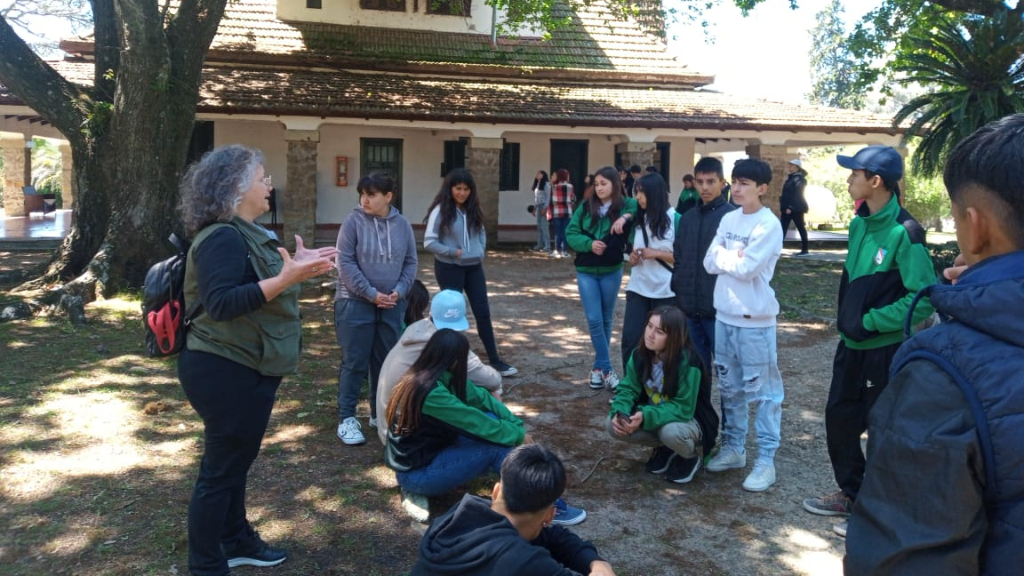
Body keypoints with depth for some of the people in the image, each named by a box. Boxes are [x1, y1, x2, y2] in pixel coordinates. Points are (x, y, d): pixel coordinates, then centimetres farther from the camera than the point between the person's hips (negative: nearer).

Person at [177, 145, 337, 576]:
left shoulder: (244, 233, 11)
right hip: (225, 372, -10)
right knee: (221, 469, 2)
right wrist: (286, 278, -36)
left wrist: (299, 266, 10)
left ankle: (237, 541, 38)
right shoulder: (222, 237, -21)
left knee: (236, 460, 21)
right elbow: (222, 304, -31)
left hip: (241, 369, 10)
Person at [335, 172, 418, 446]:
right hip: (356, 303, -4)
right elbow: (345, 262, -11)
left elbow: (410, 262, 8)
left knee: (386, 361, 12)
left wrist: (399, 291, -8)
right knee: (354, 363, 0)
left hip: (392, 305, 4)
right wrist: (371, 293, -15)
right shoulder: (353, 220, -9)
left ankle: (380, 413, 26)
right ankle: (346, 419, 10)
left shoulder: (402, 224, 2)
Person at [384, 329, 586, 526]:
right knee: (497, 446, -19)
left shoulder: (444, 378, -2)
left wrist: (517, 425, -11)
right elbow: (477, 424, -23)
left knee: (491, 419, -4)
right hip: (416, 473, -9)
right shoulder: (432, 393, -29)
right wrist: (518, 435, -9)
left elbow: (481, 396, 0)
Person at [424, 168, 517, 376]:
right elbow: (429, 242, -14)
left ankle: (494, 360, 16)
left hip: (474, 267, 6)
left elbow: (481, 232, 18)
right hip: (449, 268, -5)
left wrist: (481, 250, 1)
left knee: (483, 312, 7)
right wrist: (454, 252, -19)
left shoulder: (473, 209, 6)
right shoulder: (441, 210, -12)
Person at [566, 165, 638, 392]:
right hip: (586, 271, 1)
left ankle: (598, 366, 26)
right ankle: (606, 369, 6)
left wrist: (626, 217, -28)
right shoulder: (585, 207, 1)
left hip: (612, 271, -1)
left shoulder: (625, 206, -4)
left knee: (606, 320, 11)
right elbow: (570, 234, 0)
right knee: (594, 320, -5)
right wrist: (589, 243, -16)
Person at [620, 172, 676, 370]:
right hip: (638, 289, 5)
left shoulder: (675, 219, -9)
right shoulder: (640, 219, 9)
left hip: (665, 292, -5)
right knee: (629, 339, 0)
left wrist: (657, 253, -17)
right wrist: (633, 259, 1)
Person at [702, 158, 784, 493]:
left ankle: (766, 459, 9)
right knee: (729, 386, 15)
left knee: (762, 390, 1)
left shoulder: (769, 225, -12)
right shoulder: (728, 219, 9)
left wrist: (724, 255, -3)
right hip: (724, 314, 7)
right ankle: (733, 447, 28)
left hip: (755, 319, -7)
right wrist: (733, 257, -12)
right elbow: (710, 263, 6)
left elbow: (746, 268, -19)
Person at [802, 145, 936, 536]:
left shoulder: (903, 233, -20)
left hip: (885, 348, -8)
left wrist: (870, 321, -19)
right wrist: (847, 317, 8)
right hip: (852, 343, 8)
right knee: (839, 418, 16)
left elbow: (925, 298, -23)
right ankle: (852, 493, 35)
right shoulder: (860, 224, 5)